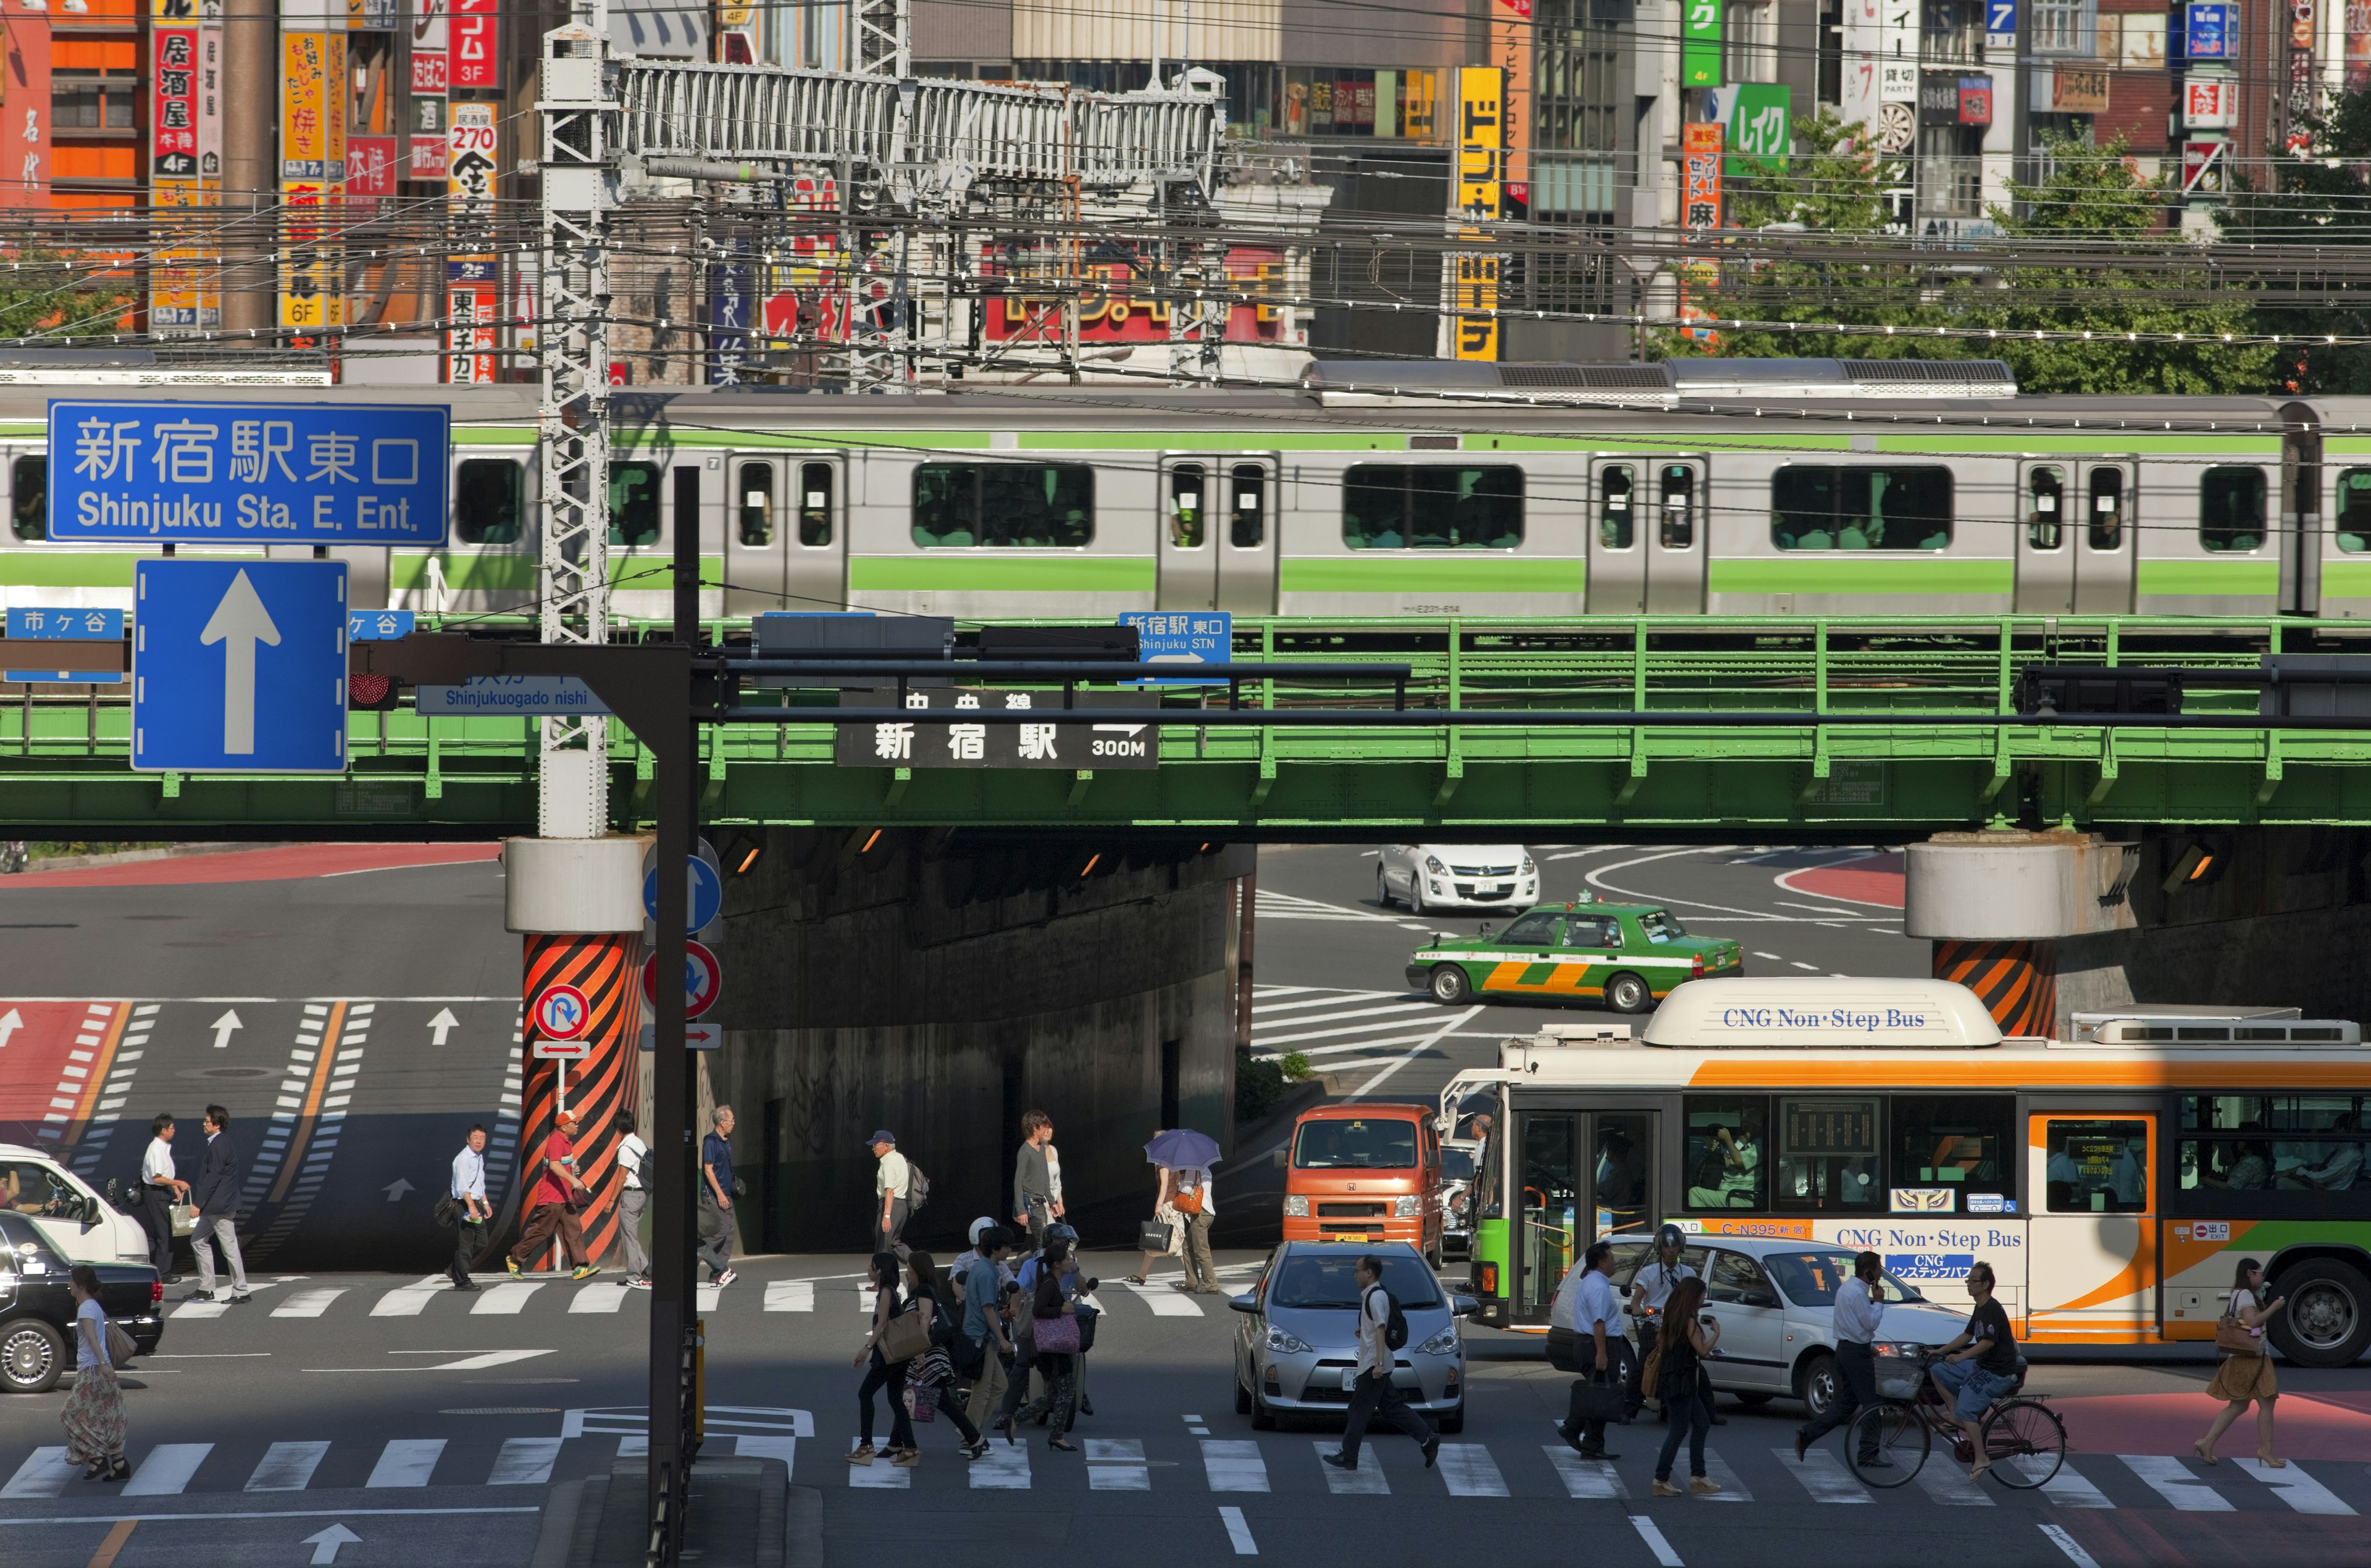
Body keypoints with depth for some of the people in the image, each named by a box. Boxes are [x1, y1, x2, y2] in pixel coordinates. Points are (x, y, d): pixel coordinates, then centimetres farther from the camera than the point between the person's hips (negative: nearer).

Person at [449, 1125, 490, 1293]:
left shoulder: (480, 1158, 16)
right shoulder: (463, 1159, -14)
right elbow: (462, 1186, -24)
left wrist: (485, 1203, 25)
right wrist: (471, 1206, -32)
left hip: (476, 1205, 9)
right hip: (464, 1204, -9)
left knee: (481, 1242, 12)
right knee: (464, 1244, -7)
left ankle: (456, 1271, 24)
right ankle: (461, 1281, -2)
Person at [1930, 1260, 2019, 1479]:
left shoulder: (1992, 1310, -19)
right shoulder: (1980, 1309, 13)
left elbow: (1988, 1342, -29)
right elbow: (1967, 1336, 24)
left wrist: (1962, 1356, -34)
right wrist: (1940, 1352, 19)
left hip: (1998, 1373, -10)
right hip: (1981, 1365, 10)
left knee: (1966, 1410, -18)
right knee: (1938, 1372, 8)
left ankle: (1981, 1459, -10)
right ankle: (1958, 1419, 7)